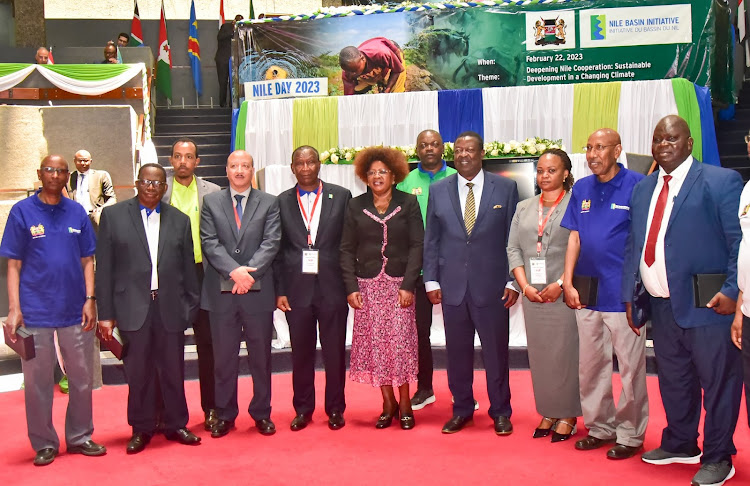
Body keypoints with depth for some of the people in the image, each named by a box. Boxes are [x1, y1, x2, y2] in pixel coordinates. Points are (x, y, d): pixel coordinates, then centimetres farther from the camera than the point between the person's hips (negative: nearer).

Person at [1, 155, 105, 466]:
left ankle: (79, 437, 24)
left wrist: (90, 299, -3)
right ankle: (44, 444, 20)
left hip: (75, 311, 2)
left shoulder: (77, 213, 6)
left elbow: (87, 260, 8)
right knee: (37, 381, 7)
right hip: (35, 312, -2)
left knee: (83, 378, 9)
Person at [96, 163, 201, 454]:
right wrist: (106, 313, -4)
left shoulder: (179, 220, 9)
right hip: (133, 308, -2)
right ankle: (141, 429, 20)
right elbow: (104, 268, 0)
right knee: (138, 373, 5)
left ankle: (176, 425, 24)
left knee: (174, 371, 9)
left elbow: (188, 268, 10)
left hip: (170, 308, 2)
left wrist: (191, 306, 6)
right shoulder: (113, 215, 3)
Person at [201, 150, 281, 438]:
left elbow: (271, 242, -4)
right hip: (221, 291, 0)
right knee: (224, 357, 7)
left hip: (258, 291, 0)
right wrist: (234, 271, -16)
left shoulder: (269, 203, 6)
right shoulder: (211, 202, 8)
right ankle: (225, 415, 18)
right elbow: (209, 242, -2)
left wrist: (250, 272, -17)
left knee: (261, 355, 8)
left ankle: (262, 412, 21)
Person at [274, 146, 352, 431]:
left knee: (335, 351, 6)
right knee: (301, 352, 8)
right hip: (297, 289, 1)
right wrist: (280, 290, -1)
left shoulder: (341, 196, 4)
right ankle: (303, 409, 22)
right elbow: (278, 250, 6)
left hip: (332, 287, -1)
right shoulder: (282, 202, 8)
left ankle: (335, 409, 20)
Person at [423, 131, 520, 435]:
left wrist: (514, 281, -3)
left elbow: (514, 238, 2)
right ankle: (462, 410, 25)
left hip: (491, 285, -2)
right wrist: (431, 280, 2)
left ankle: (500, 412, 21)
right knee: (457, 351, 9)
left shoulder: (505, 188, 2)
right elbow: (431, 240, 9)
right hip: (452, 285, 2)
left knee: (496, 351, 6)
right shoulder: (438, 190, 8)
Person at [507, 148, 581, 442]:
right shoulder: (523, 208, 14)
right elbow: (513, 249, 11)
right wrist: (524, 285, -2)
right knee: (539, 354, 8)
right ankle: (548, 413, 17)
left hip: (564, 294, -5)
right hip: (532, 294, 5)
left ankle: (567, 415, 10)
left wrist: (561, 284, -15)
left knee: (565, 352, -1)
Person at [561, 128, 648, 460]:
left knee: (630, 367, 3)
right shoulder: (582, 189, 10)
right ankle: (600, 428, 26)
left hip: (623, 293, -5)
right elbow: (574, 237, 10)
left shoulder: (637, 185, -6)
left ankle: (630, 435, 15)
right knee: (590, 366, 12)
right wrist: (568, 283, 4)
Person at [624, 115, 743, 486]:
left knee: (718, 383, 3)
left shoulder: (721, 181, -5)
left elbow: (741, 242, -9)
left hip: (707, 306, -6)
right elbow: (633, 246, 15)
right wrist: (629, 295, 10)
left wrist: (733, 291, -17)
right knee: (673, 382, 19)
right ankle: (679, 445, 36)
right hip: (662, 307, 6)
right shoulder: (643, 189, 14)